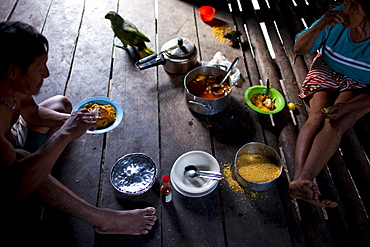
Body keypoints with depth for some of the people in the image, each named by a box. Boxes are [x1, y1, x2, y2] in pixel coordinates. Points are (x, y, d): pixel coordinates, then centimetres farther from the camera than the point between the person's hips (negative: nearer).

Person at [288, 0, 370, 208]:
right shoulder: (337, 18, -16)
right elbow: (299, 49, -10)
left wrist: (345, 107, -33)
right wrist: (319, 27, -29)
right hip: (327, 72, 2)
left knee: (336, 122, -29)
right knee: (317, 117, -26)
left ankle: (301, 182, -42)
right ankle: (300, 178, -40)